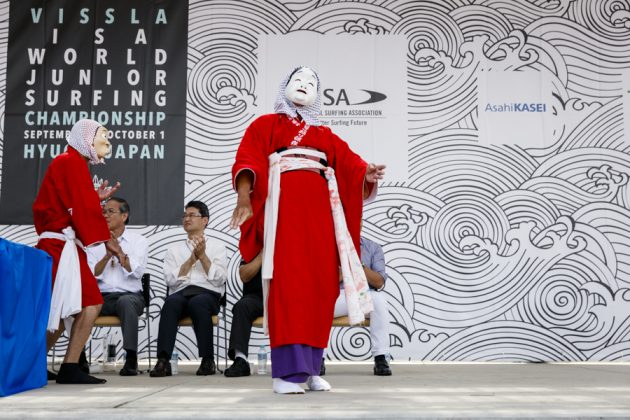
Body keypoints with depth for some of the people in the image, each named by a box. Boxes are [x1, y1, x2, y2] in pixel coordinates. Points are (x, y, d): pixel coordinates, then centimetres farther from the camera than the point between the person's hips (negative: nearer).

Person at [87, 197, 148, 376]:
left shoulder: (138, 241, 9)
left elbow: (137, 272, -7)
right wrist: (107, 255, -11)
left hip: (130, 295, -2)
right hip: (101, 297, 2)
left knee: (125, 301, -38)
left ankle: (131, 359, -36)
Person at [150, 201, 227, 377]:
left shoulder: (217, 246, 18)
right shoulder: (174, 249, 23)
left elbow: (219, 279, 3)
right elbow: (171, 280, 6)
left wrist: (202, 256, -4)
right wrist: (192, 259, -3)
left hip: (208, 294, -1)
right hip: (180, 293, 2)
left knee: (198, 303, -38)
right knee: (172, 302, -35)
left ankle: (208, 360, -30)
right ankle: (163, 361, -43)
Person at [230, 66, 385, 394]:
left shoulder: (325, 135, 26)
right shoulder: (266, 125, 17)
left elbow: (349, 163, 10)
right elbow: (248, 160, 1)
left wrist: (368, 174, -13)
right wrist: (243, 196, -17)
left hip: (319, 208, 4)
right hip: (284, 204, -4)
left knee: (321, 283, -1)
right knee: (288, 281, -14)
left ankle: (310, 367, 6)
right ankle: (286, 371, -15)